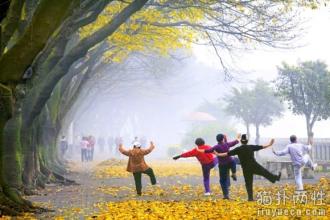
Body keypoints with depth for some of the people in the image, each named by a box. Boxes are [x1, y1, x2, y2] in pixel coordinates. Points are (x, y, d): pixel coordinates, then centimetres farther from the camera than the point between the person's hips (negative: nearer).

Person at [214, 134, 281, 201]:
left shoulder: (238, 149, -2)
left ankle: (250, 197, 5)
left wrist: (218, 154, 2)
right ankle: (276, 177, 25)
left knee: (248, 183, 6)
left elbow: (227, 154, -4)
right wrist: (269, 144, 20)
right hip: (254, 166, -1)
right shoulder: (251, 147, 0)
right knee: (265, 172, 14)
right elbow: (261, 147, 8)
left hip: (246, 169, 1)